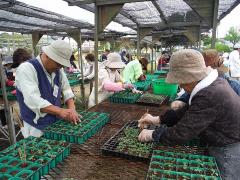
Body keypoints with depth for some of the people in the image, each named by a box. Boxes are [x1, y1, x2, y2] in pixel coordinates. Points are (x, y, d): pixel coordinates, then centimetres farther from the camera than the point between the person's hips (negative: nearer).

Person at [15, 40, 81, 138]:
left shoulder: (58, 69, 2)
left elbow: (66, 89, 6)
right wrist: (60, 111, -36)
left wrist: (72, 110, -10)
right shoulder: (26, 69, -20)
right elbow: (33, 100, -30)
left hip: (57, 123, 6)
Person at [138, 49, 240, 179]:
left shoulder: (208, 97, -33)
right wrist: (157, 120, 0)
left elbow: (181, 133, -29)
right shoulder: (216, 82, -2)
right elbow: (189, 112, 3)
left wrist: (151, 135, -14)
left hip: (228, 156, -8)